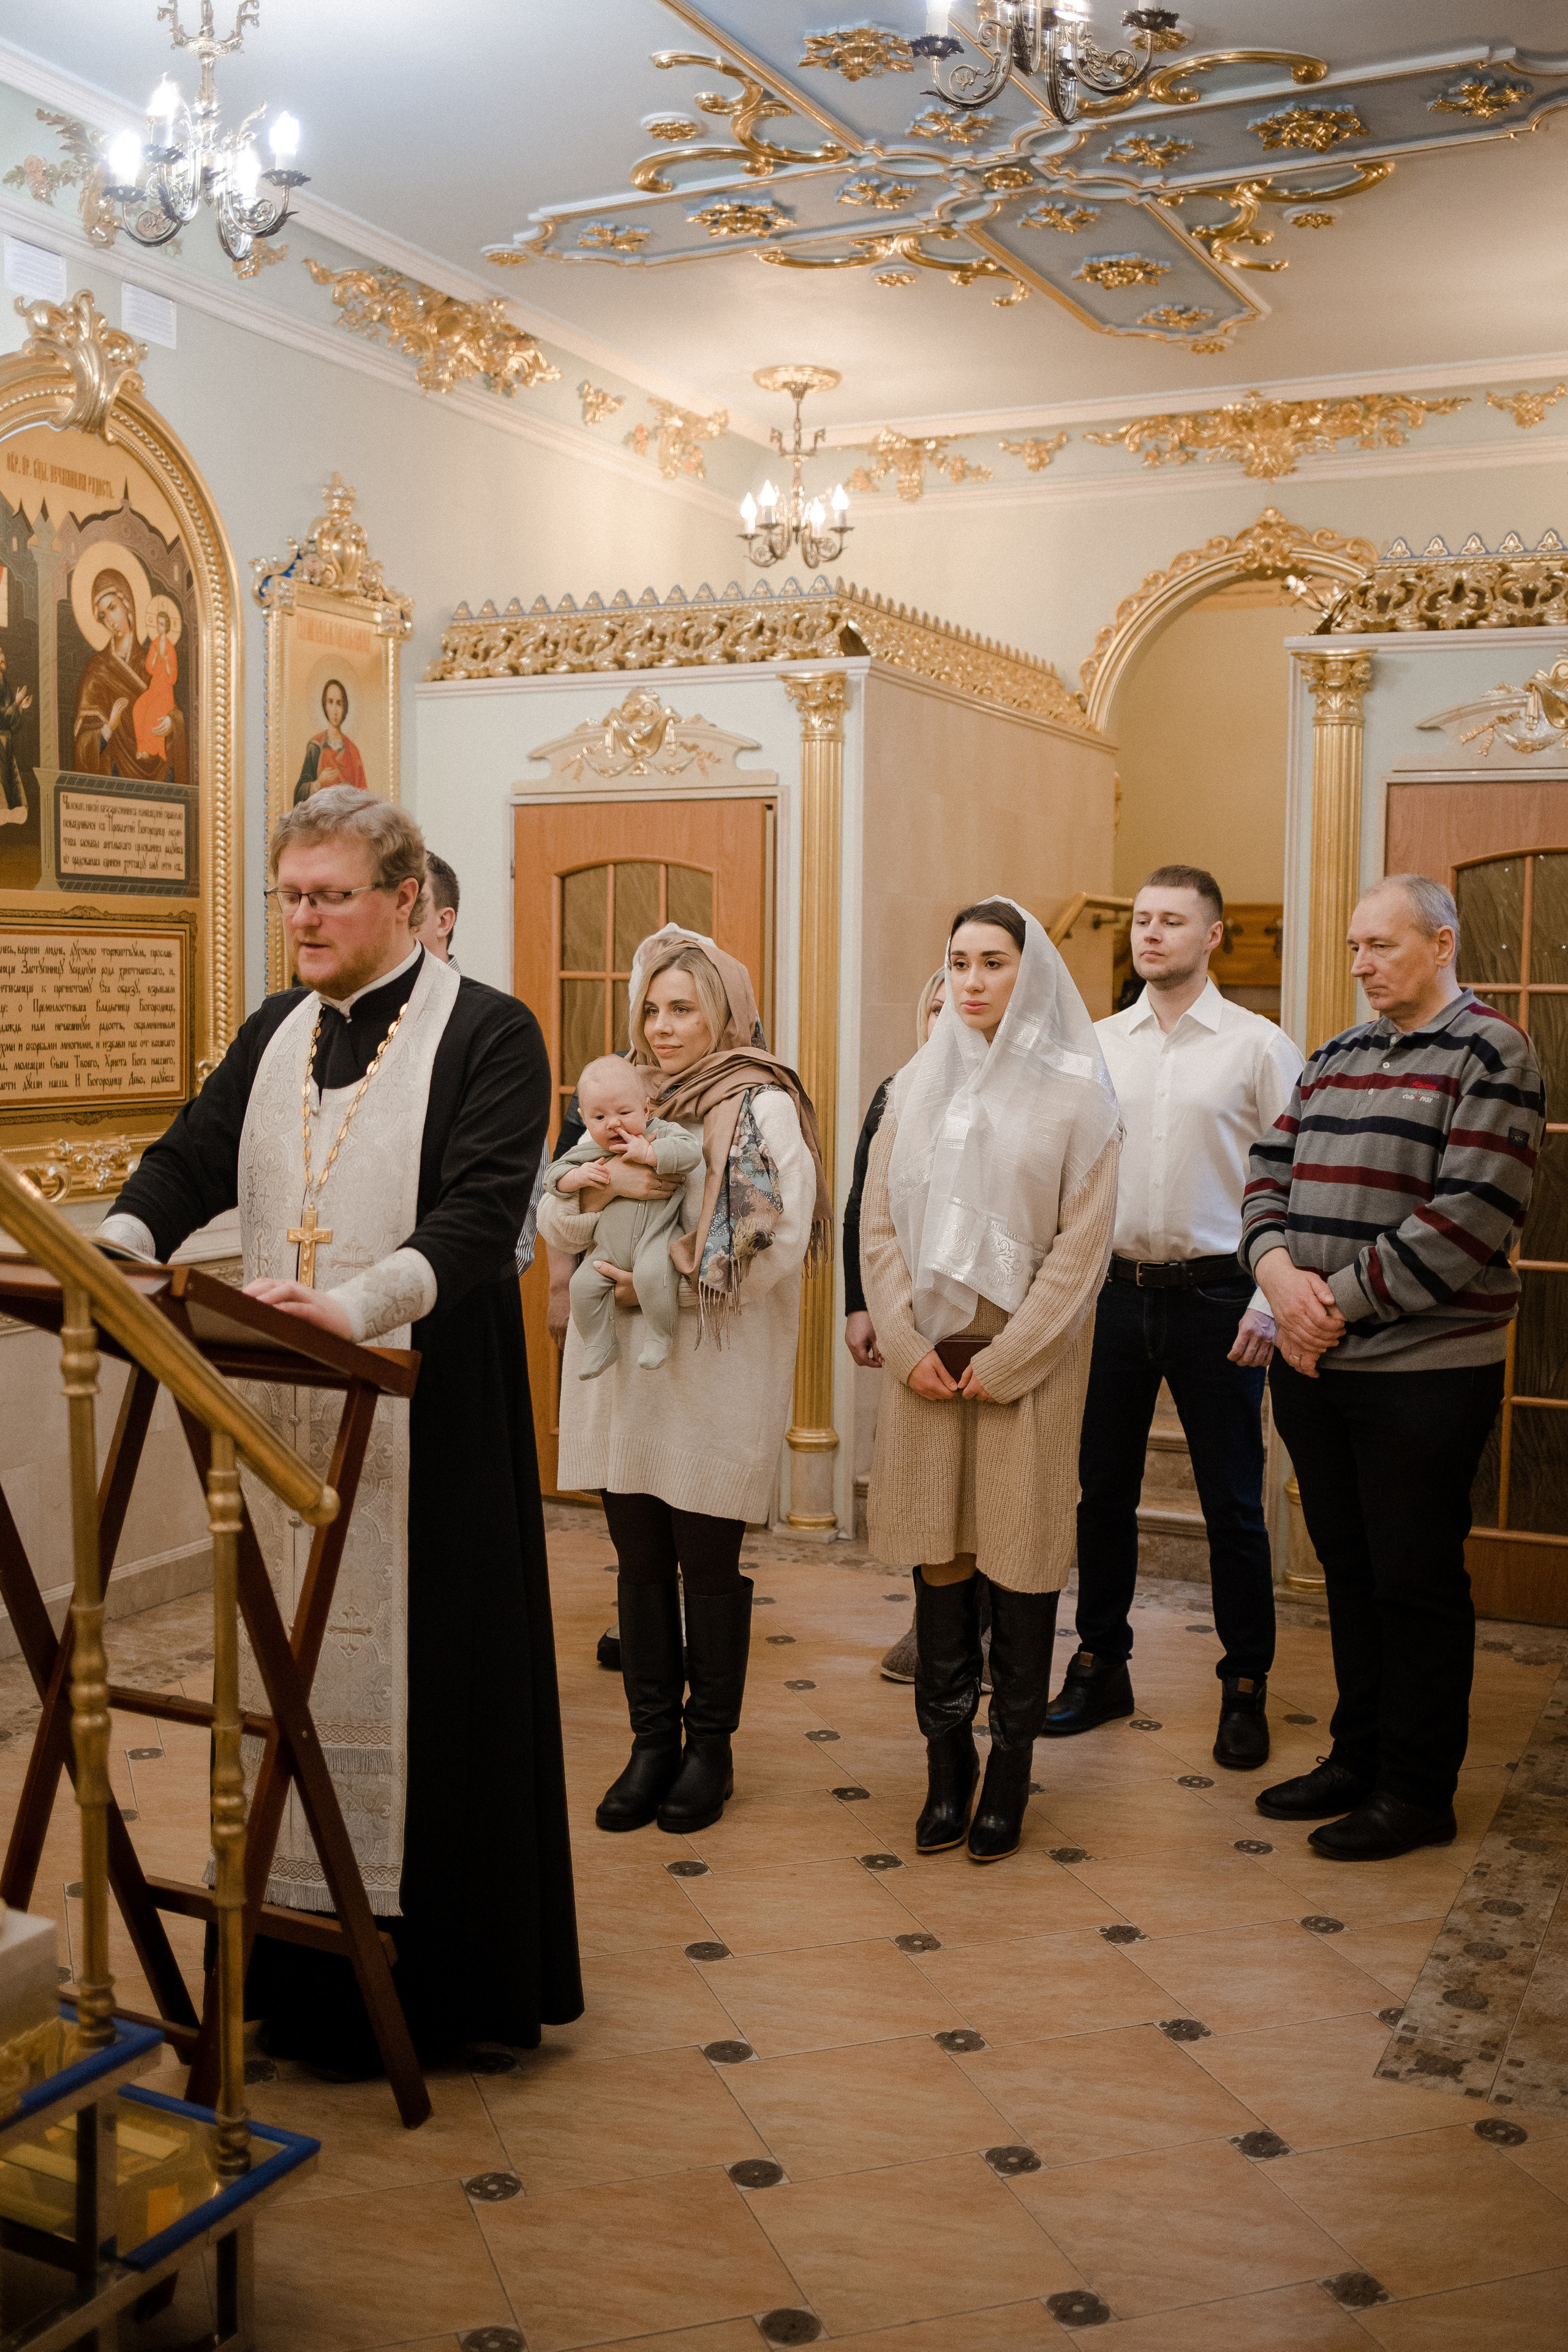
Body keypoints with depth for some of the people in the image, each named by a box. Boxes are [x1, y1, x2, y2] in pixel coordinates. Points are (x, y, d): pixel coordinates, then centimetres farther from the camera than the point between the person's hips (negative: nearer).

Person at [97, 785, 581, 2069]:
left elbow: (478, 1218, -17)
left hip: (423, 1422, -6)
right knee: (288, 1669, 10)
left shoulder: (489, 1034, -6)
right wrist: (116, 1242, -13)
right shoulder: (275, 1034, 15)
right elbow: (190, 1159, 8)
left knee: (425, 1672, 0)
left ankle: (445, 1973, 14)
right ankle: (304, 1974, 22)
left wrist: (358, 1303, -34)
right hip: (286, 1417, 6)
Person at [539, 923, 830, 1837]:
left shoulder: (763, 1109, -5)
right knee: (641, 1561, 10)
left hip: (717, 1383, -5)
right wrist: (605, 1188, -12)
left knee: (708, 1565, 4)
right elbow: (554, 1226, 9)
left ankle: (711, 1747, 19)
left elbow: (776, 1243, -16)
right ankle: (653, 1743, 21)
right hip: (626, 1381, 5)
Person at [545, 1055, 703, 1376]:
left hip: (657, 1237, -4)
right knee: (583, 1284, -11)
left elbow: (691, 1151, -18)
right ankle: (599, 1345, 9)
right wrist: (578, 1176, -12)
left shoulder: (662, 1133, -2)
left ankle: (659, 1337, -12)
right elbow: (554, 1177, 10)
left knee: (651, 1274, -32)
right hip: (609, 1248, 5)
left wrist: (646, 1153, -23)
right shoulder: (588, 1152, 8)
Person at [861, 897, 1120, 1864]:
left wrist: (1004, 1361, -10)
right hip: (930, 1354, 3)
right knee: (937, 1553, 5)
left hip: (1029, 1358, -3)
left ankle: (1011, 1767, 12)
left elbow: (1082, 1245, -7)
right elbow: (880, 1224, 7)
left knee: (1021, 1558, 1)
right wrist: (908, 1341, -4)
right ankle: (947, 1758, 17)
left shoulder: (1076, 1093, -3)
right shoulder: (918, 1085, 8)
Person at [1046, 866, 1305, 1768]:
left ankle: (1247, 1687, 17)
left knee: (1233, 1503, 4)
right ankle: (1101, 1667, 25)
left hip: (1216, 1295, -3)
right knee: (1103, 1490, 11)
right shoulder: (1096, 1044, 8)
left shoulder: (1260, 1046, -3)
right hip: (1116, 1289, 4)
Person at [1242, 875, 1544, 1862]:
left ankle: (1418, 1791, 16)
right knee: (1350, 1567, 16)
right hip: (1314, 1365, 7)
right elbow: (1271, 1173, 13)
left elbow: (1473, 1214, -17)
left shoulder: (1490, 1052, -8)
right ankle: (1358, 1756, 29)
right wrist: (1277, 1268, -8)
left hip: (1425, 1367, -7)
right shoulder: (1336, 1056, 14)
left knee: (1416, 1580, 3)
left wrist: (1342, 1299, -16)